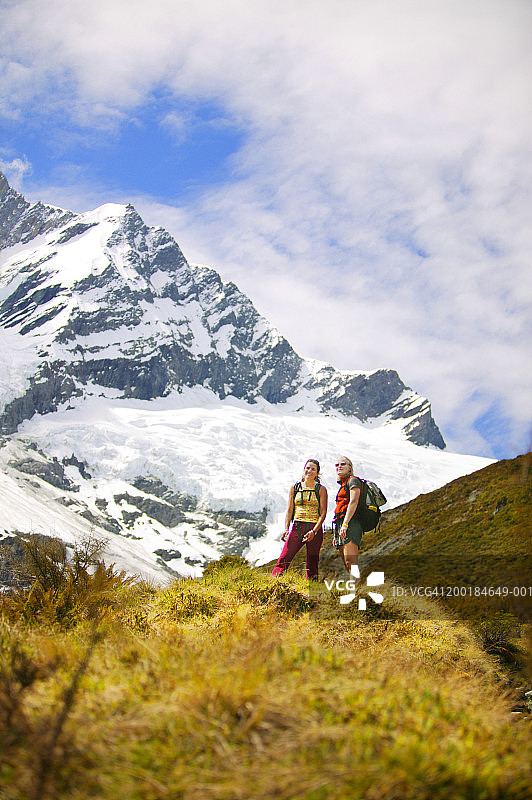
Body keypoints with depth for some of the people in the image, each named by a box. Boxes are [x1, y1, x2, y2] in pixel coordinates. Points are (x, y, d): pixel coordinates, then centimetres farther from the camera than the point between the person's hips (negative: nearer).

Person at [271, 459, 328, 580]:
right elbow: (289, 510, 11)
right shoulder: (294, 488, 11)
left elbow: (323, 513, -3)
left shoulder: (321, 490, 3)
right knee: (284, 560, -10)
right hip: (297, 527, 2)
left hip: (315, 528, -2)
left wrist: (314, 531, -15)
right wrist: (286, 529, -3)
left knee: (312, 565, 1)